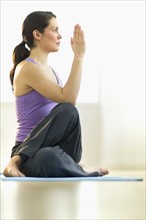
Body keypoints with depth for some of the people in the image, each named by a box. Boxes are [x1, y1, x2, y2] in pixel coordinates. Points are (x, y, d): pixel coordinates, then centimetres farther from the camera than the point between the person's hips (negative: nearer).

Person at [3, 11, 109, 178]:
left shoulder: (48, 69, 17)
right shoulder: (27, 68, -10)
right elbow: (68, 99, -19)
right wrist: (78, 56, -16)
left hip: (50, 148, 7)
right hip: (29, 154, -7)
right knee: (66, 110, -35)